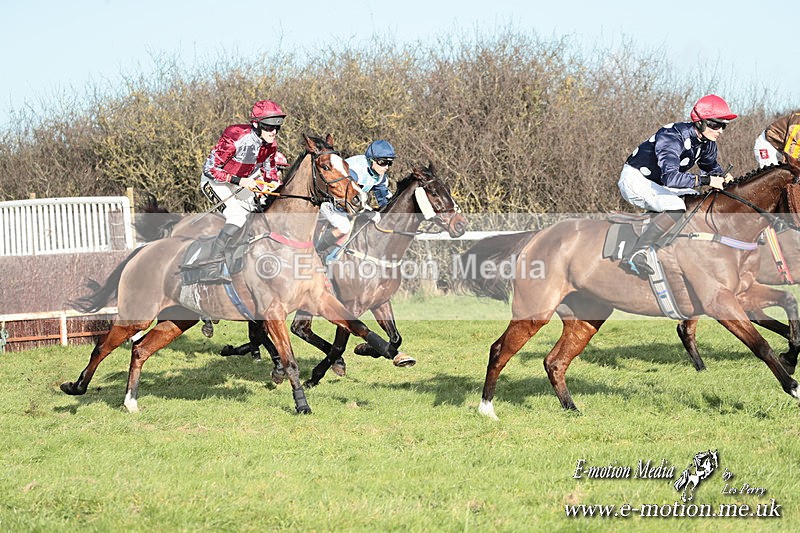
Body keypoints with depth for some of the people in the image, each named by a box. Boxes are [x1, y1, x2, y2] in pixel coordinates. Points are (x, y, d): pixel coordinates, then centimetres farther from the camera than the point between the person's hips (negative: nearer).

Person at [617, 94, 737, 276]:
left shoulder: (707, 143, -3)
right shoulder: (673, 137, -30)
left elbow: (711, 166, 17)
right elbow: (670, 177, -42)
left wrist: (722, 178, -6)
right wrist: (706, 180, -39)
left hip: (658, 184, 10)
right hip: (634, 179, -10)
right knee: (676, 207, -32)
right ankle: (634, 256, -37)